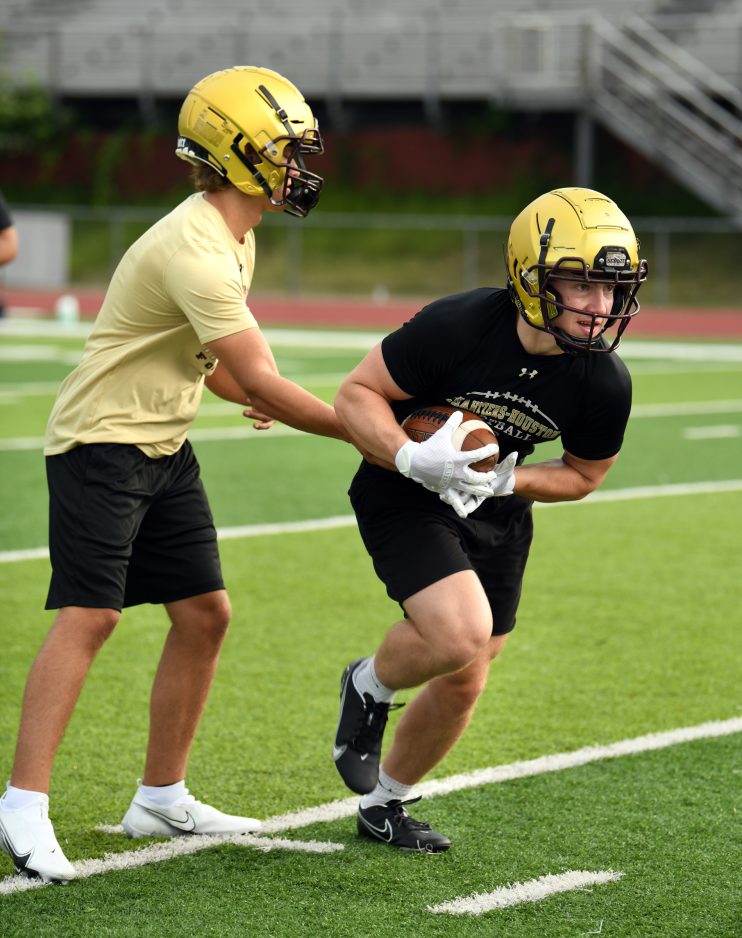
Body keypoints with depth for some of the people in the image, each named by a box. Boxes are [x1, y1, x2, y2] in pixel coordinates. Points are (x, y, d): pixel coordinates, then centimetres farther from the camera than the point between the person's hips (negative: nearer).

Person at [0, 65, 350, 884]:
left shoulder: (233, 240, 9)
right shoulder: (195, 250, -24)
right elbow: (261, 382, -23)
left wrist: (243, 391, 1)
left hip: (164, 448, 10)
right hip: (101, 443, -10)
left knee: (204, 614, 7)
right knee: (88, 617, -15)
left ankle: (161, 798, 17)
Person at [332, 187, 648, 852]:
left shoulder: (605, 384, -18)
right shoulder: (457, 326, -29)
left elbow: (585, 474, 0)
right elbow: (357, 393, -18)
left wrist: (506, 481, -18)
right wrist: (412, 459, -35)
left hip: (495, 515, 5)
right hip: (405, 496, -5)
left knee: (463, 681, 12)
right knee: (461, 633, -27)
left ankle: (385, 804, 38)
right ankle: (369, 687, 7)